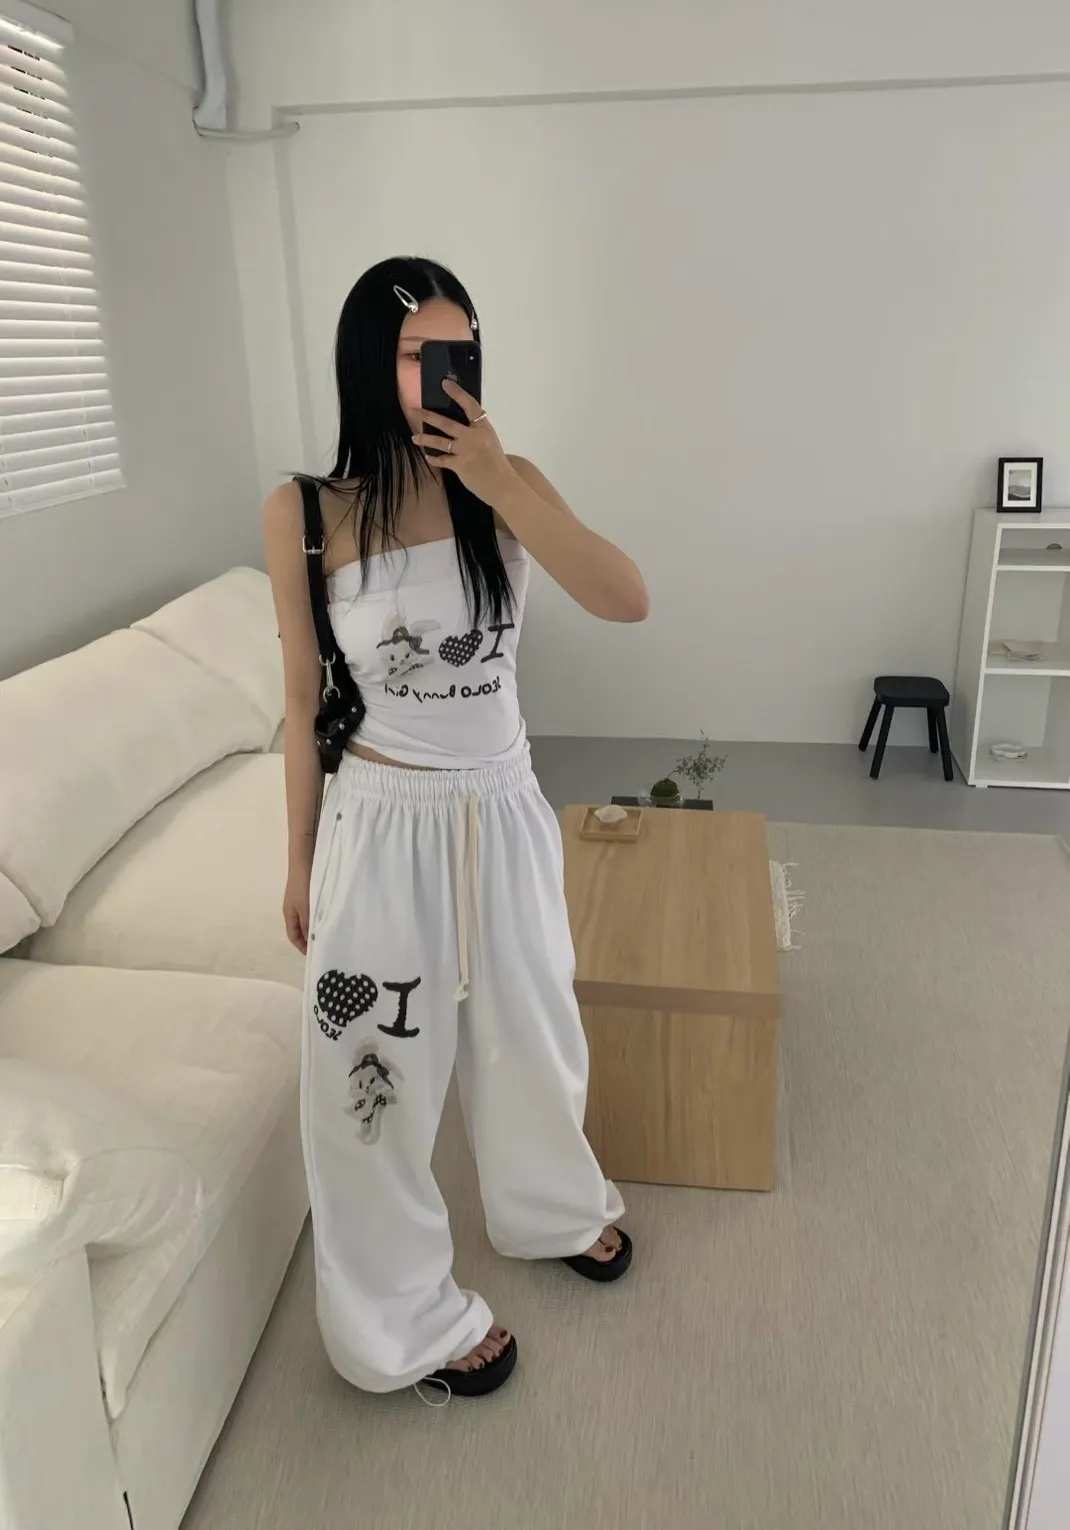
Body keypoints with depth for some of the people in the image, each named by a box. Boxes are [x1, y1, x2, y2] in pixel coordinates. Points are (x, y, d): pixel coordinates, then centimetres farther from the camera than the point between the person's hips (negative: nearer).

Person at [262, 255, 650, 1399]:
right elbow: (305, 702, -3)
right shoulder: (302, 513, -10)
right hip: (383, 824, -2)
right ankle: (413, 1315, 37)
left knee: (527, 1035, 22)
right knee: (381, 1072, 11)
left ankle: (556, 1207, 54)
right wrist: (300, 862, 3)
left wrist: (498, 481, -26)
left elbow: (627, 601, -19)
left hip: (503, 814, 3)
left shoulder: (508, 485, -5)